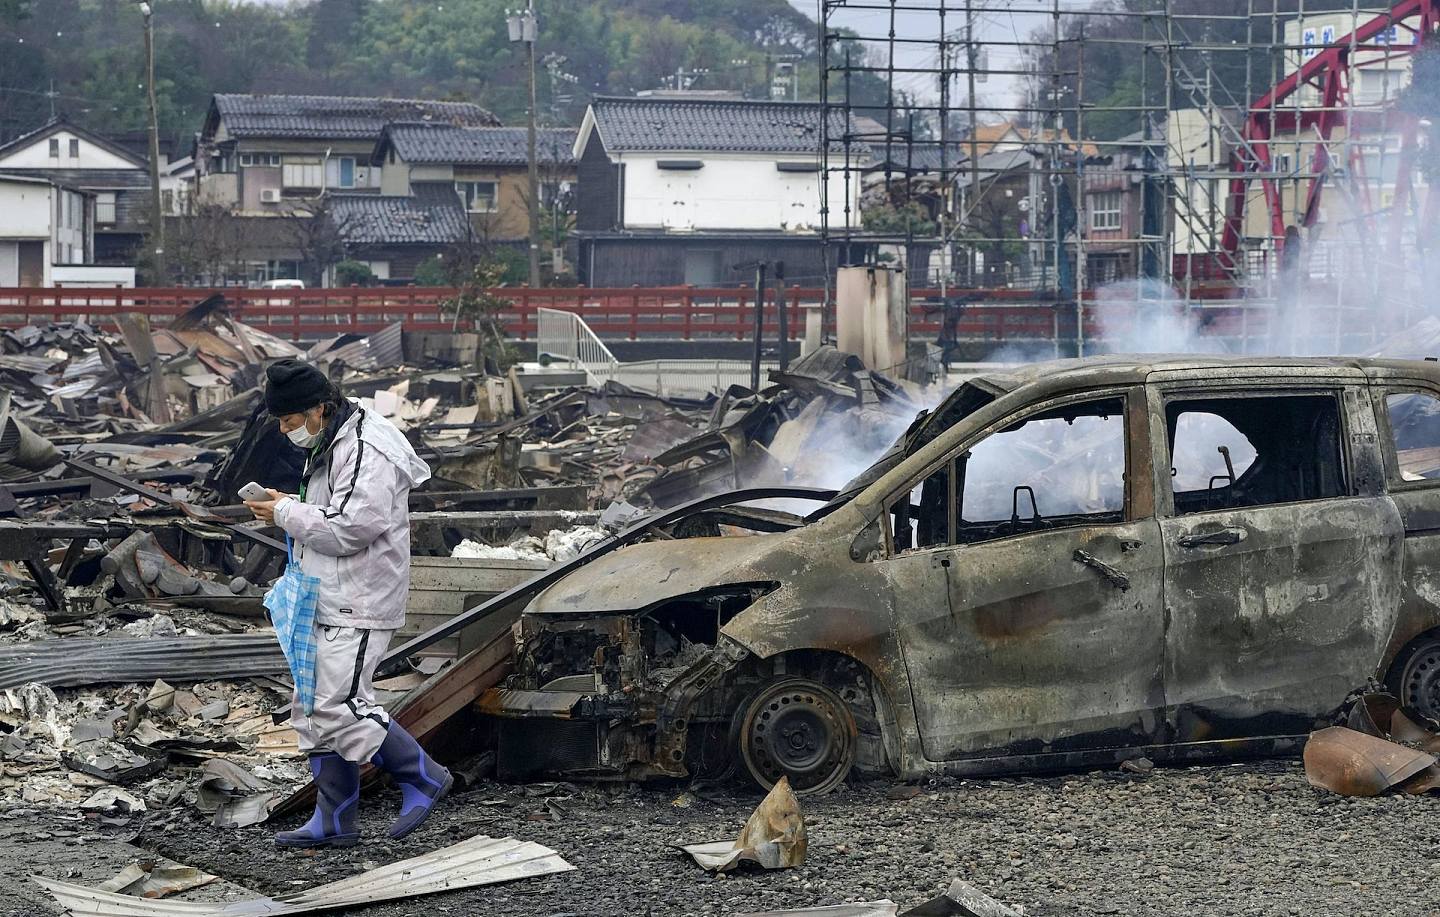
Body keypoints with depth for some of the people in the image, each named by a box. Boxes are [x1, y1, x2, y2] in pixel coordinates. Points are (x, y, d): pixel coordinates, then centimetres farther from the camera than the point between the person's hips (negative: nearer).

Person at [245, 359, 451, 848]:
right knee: (314, 710, 10)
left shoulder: (367, 455, -19)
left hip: (358, 606, -11)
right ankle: (333, 821, 16)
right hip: (327, 604, 11)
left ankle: (423, 777, 2)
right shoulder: (327, 445, 15)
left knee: (341, 707, -14)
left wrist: (287, 512, -16)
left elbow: (349, 528, -26)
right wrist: (291, 509, 9)